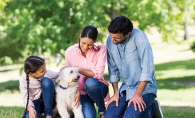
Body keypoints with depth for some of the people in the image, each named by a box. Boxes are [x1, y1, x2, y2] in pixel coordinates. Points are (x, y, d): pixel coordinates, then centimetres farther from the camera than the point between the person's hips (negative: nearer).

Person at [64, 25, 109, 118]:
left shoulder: (101, 49, -11)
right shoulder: (70, 51, -7)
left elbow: (98, 74, -17)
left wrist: (77, 69, -26)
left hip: (96, 88, 0)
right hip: (81, 91, 0)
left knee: (90, 82, -37)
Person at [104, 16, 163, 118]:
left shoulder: (139, 37, -18)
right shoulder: (110, 40, -1)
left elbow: (148, 67, -22)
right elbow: (113, 69, 6)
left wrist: (138, 94, -22)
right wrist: (116, 93, -1)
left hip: (144, 88, -5)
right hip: (125, 89, 5)